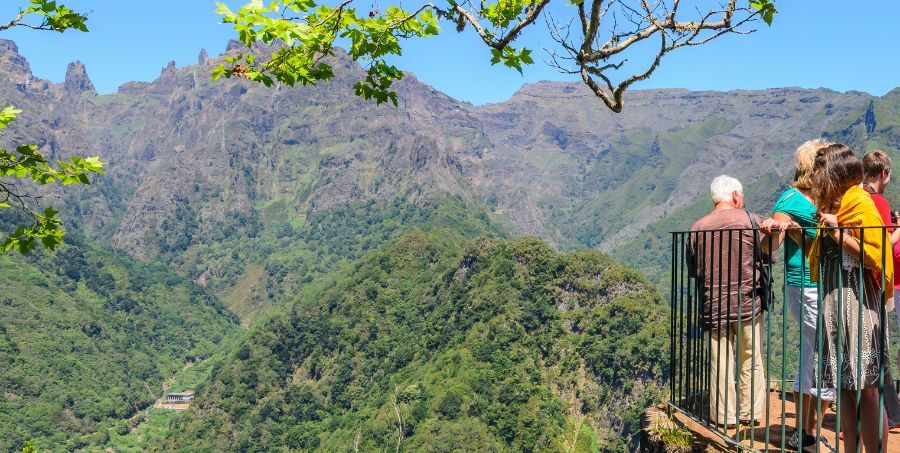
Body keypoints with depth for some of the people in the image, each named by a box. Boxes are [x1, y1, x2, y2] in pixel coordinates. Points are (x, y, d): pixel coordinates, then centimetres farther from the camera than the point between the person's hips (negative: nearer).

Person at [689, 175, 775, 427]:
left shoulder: (698, 228, 0)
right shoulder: (749, 220, -5)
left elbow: (693, 270, 6)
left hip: (713, 307, 1)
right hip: (748, 304, -1)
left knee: (720, 363, 8)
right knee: (751, 361, 13)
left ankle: (724, 416, 13)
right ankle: (751, 413, 19)